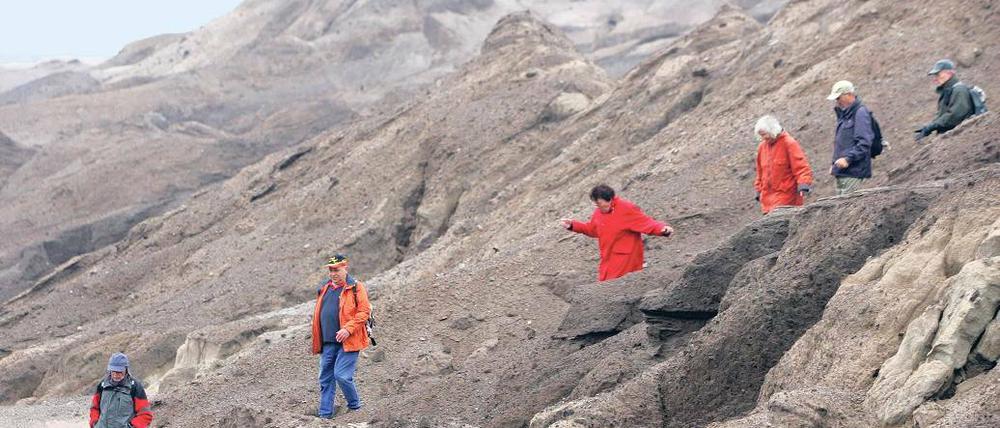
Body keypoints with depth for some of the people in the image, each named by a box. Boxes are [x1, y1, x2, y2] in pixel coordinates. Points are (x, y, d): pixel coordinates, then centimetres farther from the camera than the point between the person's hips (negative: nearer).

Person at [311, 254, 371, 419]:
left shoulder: (356, 288, -4)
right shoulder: (325, 289, 16)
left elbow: (364, 311, -11)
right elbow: (318, 315, 22)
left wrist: (348, 329, -20)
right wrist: (316, 340, 15)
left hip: (347, 341, -7)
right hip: (328, 343, 7)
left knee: (341, 375, -12)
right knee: (326, 377, 7)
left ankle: (355, 406, 10)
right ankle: (325, 412, 14)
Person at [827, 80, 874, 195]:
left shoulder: (861, 113, -11)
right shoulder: (843, 114, 19)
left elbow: (864, 143, -20)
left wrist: (848, 158, -25)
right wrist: (835, 163, 20)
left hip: (853, 171, -10)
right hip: (841, 172, 10)